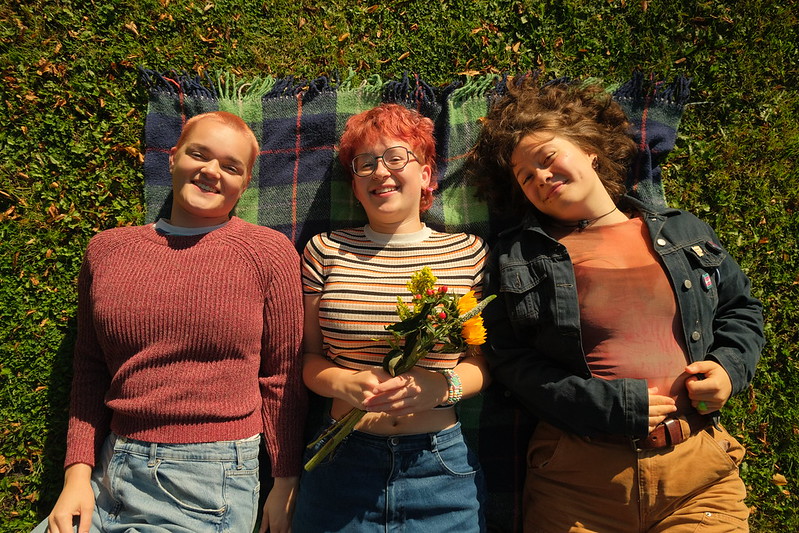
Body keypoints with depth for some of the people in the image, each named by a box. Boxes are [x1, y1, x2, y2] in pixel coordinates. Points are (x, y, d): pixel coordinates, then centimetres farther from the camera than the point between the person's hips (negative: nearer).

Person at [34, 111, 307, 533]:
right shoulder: (106, 249, 6)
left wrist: (286, 482, 0)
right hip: (110, 472, 4)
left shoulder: (268, 252, -5)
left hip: (210, 483, -3)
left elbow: (282, 375, -2)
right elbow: (90, 369, 11)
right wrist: (78, 473, 4)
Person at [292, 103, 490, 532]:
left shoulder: (469, 252, 0)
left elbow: (484, 358, 3)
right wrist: (344, 383, -16)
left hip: (442, 468, 0)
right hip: (342, 462, 0)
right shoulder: (325, 251, 0)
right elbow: (308, 357, 4)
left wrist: (445, 385, -16)